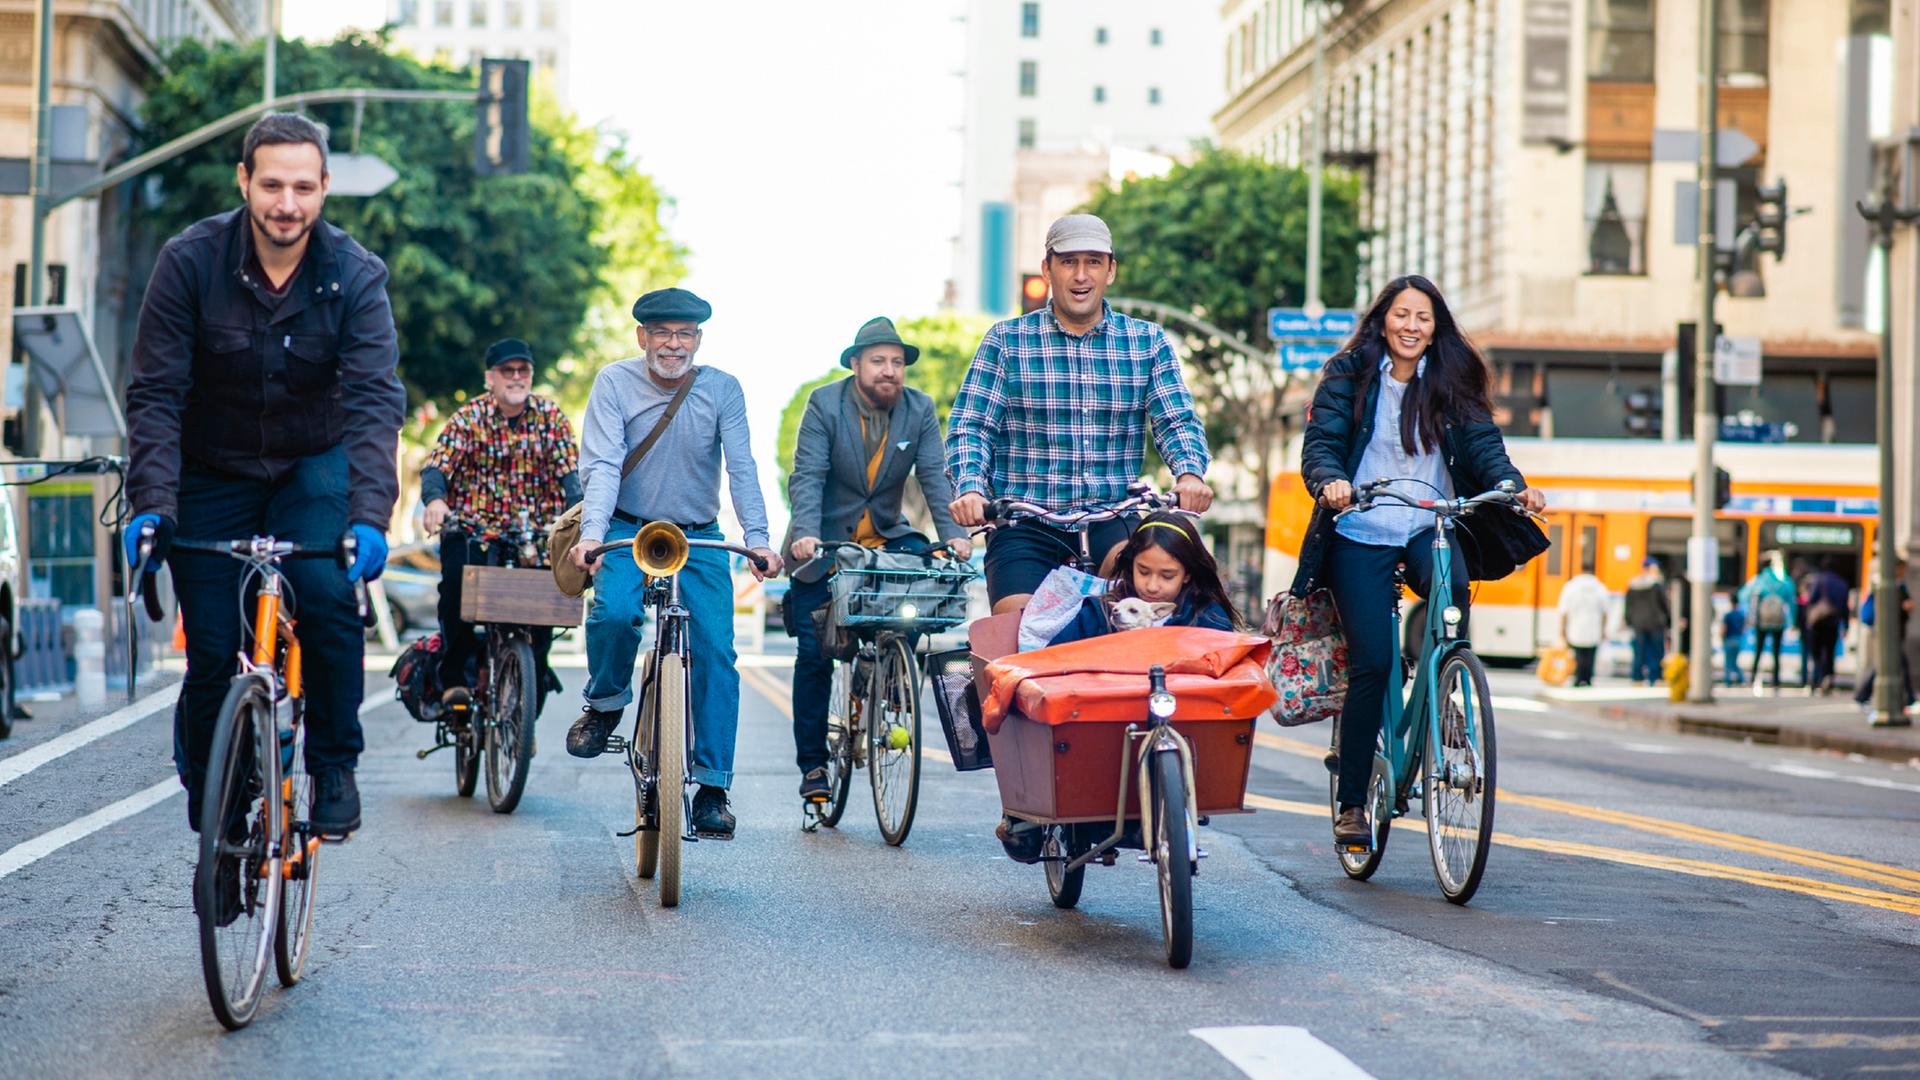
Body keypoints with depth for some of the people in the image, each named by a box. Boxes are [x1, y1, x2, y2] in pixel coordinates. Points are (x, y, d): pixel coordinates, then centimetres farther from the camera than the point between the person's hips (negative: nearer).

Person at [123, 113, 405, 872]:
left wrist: (370, 516, -38)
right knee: (211, 650, -6)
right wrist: (151, 504, -31)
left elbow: (376, 401, -24)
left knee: (329, 594, -27)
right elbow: (154, 394, -18)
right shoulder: (190, 261, -18)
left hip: (313, 465, 0)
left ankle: (335, 766, -6)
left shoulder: (354, 275, -17)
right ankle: (211, 814, 15)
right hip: (212, 474, 0)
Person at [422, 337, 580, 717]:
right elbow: (437, 465, -14)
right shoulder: (469, 418, -2)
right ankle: (454, 677, -15)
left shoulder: (551, 417, 3)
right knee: (458, 576, -28)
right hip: (471, 529, -2)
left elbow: (570, 473, -6)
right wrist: (434, 499, -36)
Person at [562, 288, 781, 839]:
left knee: (715, 651, -10)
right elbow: (602, 464, -18)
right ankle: (606, 702, 0)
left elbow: (742, 468, -12)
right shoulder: (615, 382, -8)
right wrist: (591, 534, -34)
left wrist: (757, 539, -28)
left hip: (699, 538, 1)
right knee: (615, 612, -31)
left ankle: (712, 788, -3)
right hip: (628, 529, -1)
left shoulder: (722, 389, -5)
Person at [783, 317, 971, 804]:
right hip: (822, 544, -2)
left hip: (885, 536, 3)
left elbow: (934, 475, -11)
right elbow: (807, 475, -18)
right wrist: (805, 532, -34)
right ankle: (812, 765, 8)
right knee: (814, 654, -4)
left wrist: (952, 534, -27)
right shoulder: (824, 404, -12)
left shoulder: (919, 410, -4)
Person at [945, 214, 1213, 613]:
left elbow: (1177, 422, 7)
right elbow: (970, 426, 2)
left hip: (1113, 518, 1)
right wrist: (969, 488, -18)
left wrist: (1190, 474, -16)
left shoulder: (1148, 342, 11)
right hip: (1025, 521, 0)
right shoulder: (1006, 341, 6)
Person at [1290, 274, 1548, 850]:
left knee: (1452, 589, -31)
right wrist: (1330, 481, -30)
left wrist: (1514, 486, -20)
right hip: (1361, 536, -2)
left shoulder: (1452, 380, 9)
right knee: (1372, 662, -10)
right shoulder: (1350, 375, 2)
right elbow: (1320, 443, -7)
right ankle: (1351, 803, 1)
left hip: (1430, 529, 2)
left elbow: (1482, 442, 0)